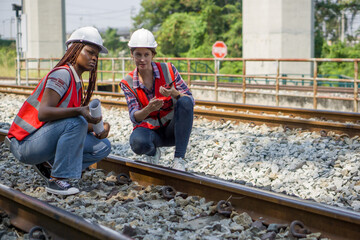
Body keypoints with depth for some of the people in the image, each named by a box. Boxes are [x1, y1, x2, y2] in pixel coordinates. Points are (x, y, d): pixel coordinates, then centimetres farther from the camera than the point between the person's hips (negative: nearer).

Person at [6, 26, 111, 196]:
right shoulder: (62, 74, -16)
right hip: (24, 143, -9)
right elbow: (43, 113, -29)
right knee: (75, 122, -32)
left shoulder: (77, 83, 12)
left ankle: (48, 166, 4)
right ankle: (56, 180, -23)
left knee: (103, 147, 1)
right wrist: (78, 111, -41)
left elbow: (82, 122, 6)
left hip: (45, 141, 9)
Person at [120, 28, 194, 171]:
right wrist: (149, 108, -36)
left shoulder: (168, 70, -5)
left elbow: (191, 100, -8)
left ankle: (179, 158, -24)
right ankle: (153, 152, 4)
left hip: (172, 128, 1)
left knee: (185, 102, -29)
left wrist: (174, 93, -31)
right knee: (138, 143, -37)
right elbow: (135, 117, -13)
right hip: (149, 129, -1)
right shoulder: (128, 83, -3)